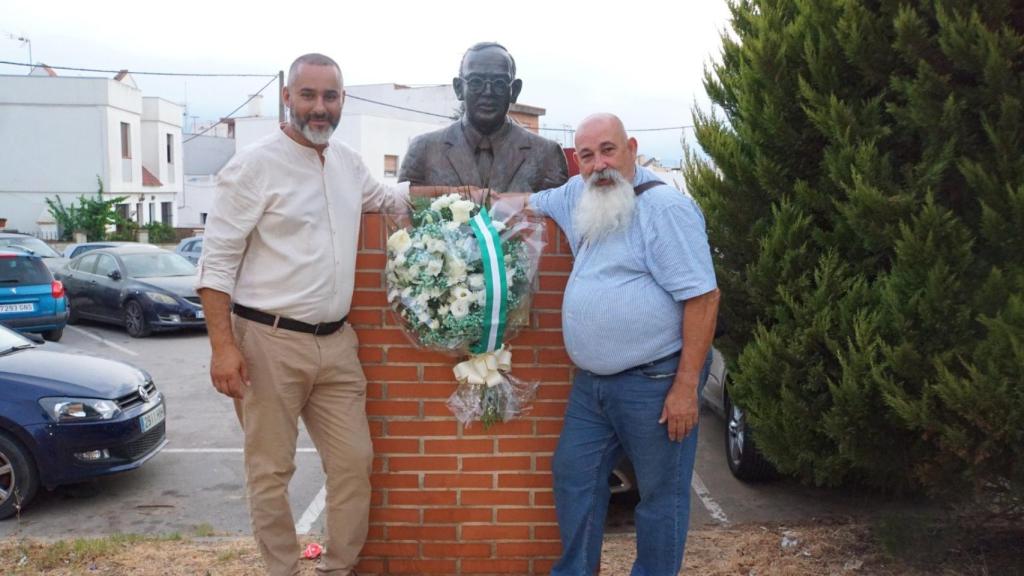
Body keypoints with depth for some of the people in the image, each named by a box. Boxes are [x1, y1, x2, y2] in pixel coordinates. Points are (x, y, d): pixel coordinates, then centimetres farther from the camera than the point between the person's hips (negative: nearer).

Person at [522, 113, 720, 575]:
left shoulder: (665, 207, -17)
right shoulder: (577, 195, 7)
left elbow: (702, 297, -20)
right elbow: (526, 202, 27)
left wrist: (686, 386, -21)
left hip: (656, 381, -8)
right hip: (592, 381, 8)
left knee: (660, 494, 7)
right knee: (573, 476, 16)